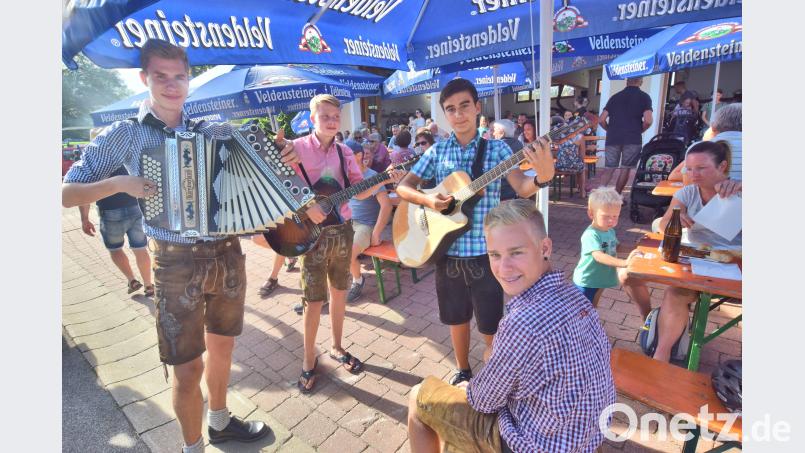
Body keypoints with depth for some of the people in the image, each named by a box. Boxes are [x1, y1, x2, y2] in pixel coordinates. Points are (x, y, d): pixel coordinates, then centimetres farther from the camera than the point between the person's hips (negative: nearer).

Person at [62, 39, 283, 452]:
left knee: (222, 344, 21)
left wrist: (282, 153, -9)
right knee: (187, 369, 5)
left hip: (228, 254, 4)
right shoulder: (124, 134, -2)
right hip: (177, 264, -3)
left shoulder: (214, 130, 5)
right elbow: (66, 193, 1)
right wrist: (120, 183, -17)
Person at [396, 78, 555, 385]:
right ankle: (463, 372, 43)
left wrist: (543, 175, -39)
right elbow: (402, 187, 5)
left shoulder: (497, 148, -3)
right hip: (447, 251, 3)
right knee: (457, 319, 19)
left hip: (485, 253, -2)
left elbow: (522, 189, -16)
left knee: (491, 327, 9)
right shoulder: (437, 151, 3)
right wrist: (427, 200, -16)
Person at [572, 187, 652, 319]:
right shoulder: (591, 235, -29)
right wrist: (624, 263, -52)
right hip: (586, 282, -8)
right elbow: (599, 256, -42)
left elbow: (615, 248, 19)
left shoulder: (610, 231, 0)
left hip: (601, 279, 8)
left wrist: (634, 248, 4)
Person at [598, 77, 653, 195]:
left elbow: (601, 120, 7)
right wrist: (639, 130, 9)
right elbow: (648, 121, -9)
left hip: (613, 138, 3)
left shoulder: (615, 96, 13)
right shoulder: (644, 97, 4)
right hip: (633, 139, -2)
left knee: (609, 169, 6)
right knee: (625, 168, 8)